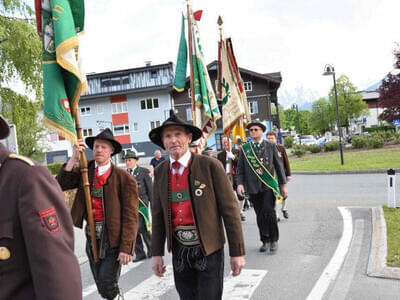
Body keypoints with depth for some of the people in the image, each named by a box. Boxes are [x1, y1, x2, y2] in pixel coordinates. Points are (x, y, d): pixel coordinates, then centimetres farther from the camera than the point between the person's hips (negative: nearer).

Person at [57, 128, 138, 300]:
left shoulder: (124, 178, -11)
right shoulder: (85, 170, 5)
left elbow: (130, 216, -13)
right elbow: (60, 184, -6)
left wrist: (126, 248, -15)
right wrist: (73, 158, -13)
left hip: (113, 237, -5)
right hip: (92, 236, 5)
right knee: (100, 285, 16)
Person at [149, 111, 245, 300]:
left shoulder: (210, 166, -11)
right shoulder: (160, 172, 2)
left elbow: (229, 209, -9)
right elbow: (158, 214, 8)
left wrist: (237, 252, -8)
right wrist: (157, 253, 8)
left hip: (208, 249, -4)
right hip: (179, 251, 4)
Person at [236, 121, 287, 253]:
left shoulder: (270, 146, 8)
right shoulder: (244, 148, 10)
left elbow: (278, 165, 10)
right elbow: (240, 168, 8)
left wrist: (283, 184, 8)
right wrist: (240, 183, -7)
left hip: (269, 184, -2)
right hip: (253, 187, 2)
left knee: (269, 211, -15)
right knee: (260, 215, 5)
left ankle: (274, 240, 1)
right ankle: (265, 240, 20)